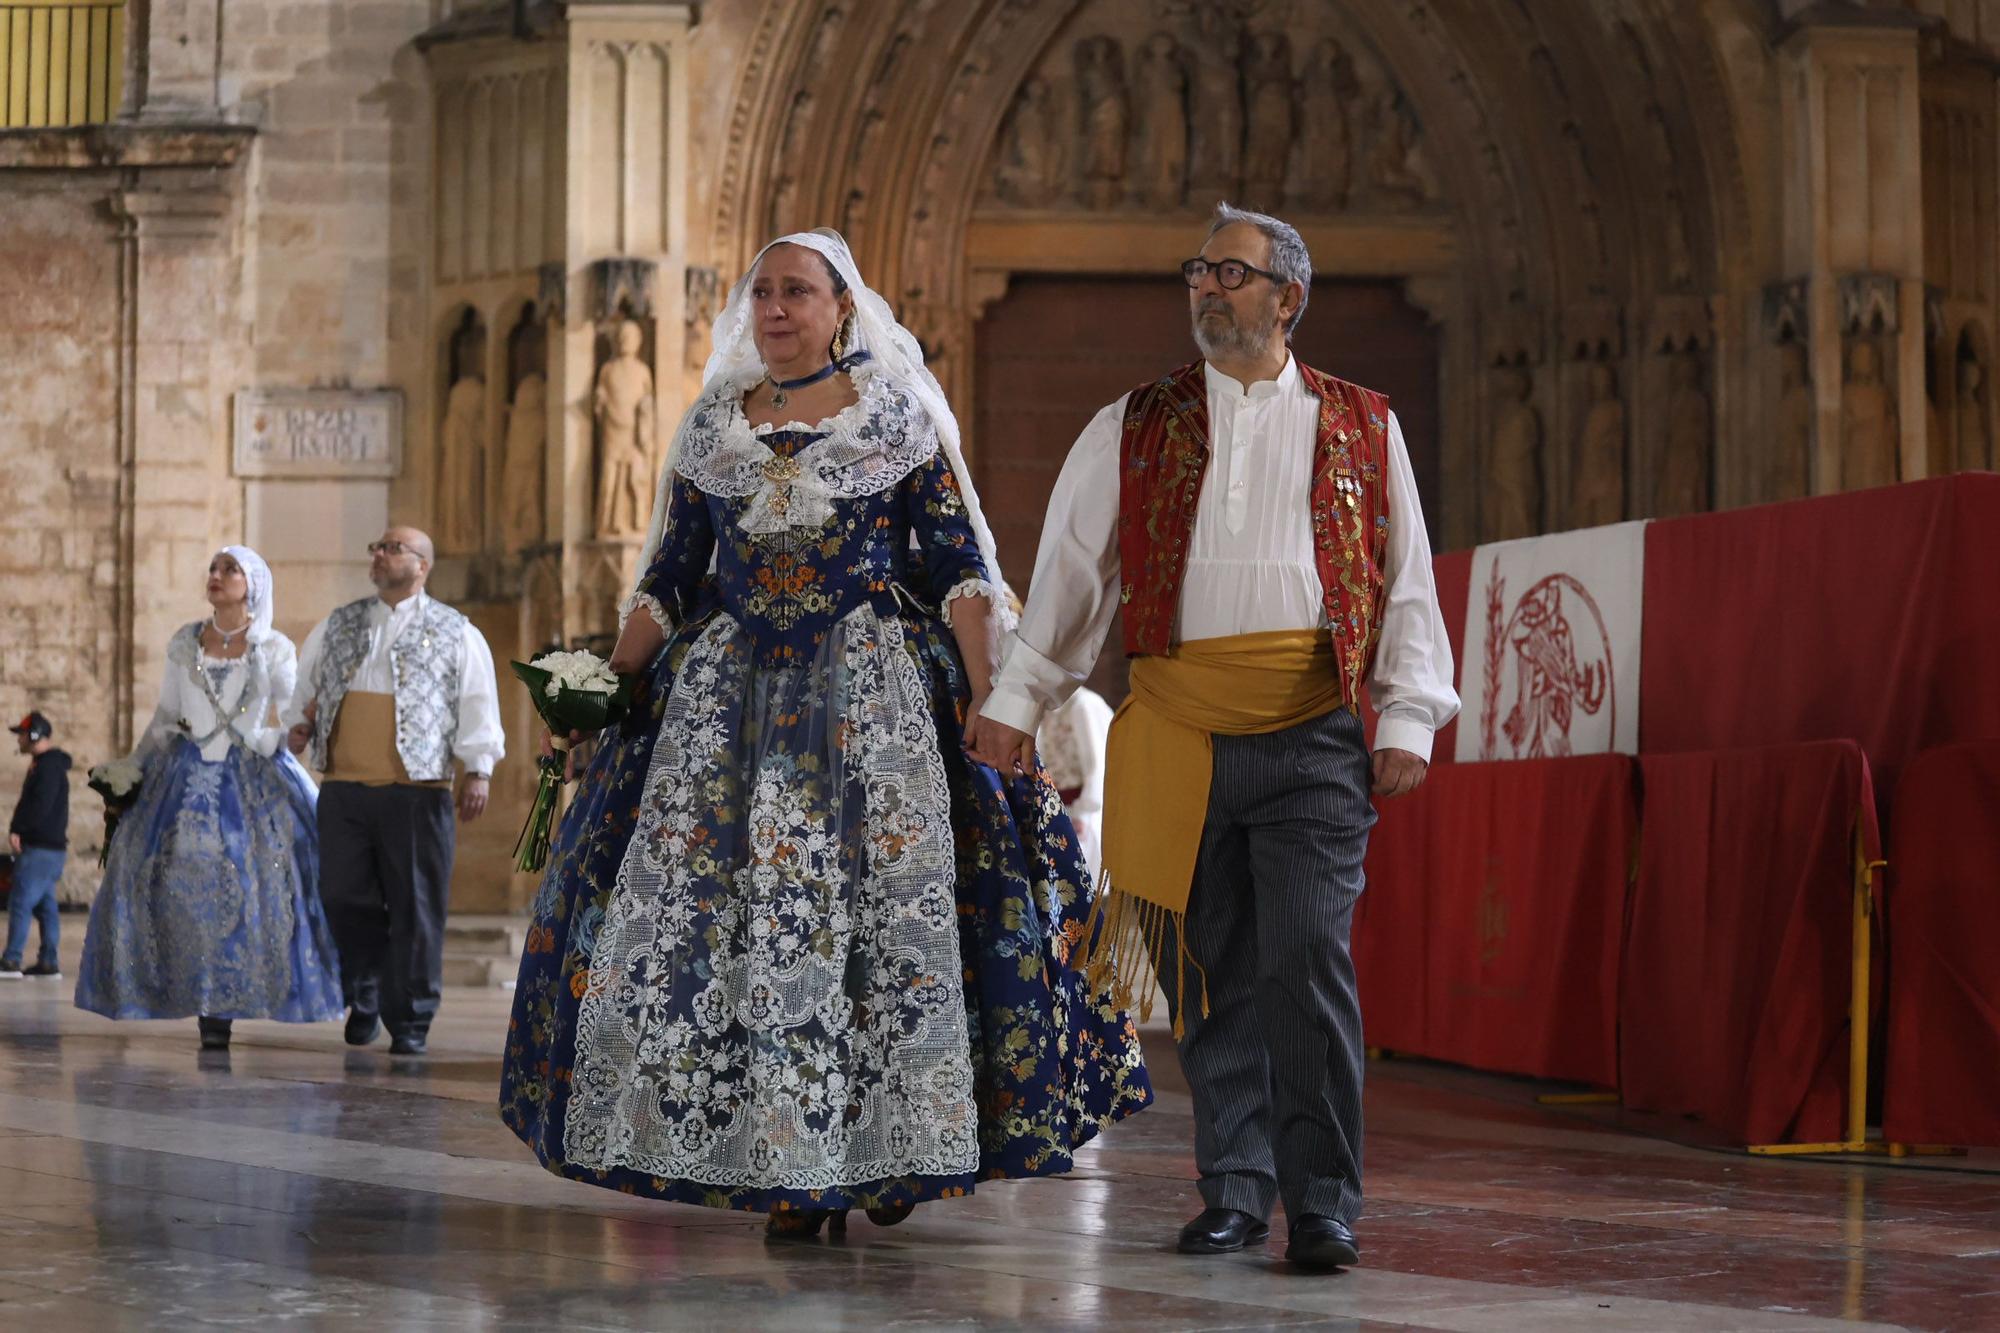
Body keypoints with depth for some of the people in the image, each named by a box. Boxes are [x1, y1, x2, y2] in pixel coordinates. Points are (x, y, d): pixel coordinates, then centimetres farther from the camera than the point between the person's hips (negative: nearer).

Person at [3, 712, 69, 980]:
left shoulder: (48, 766, -13)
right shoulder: (46, 764, 19)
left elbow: (40, 806, -22)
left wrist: (18, 829, -16)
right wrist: (19, 830, 9)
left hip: (41, 848, -10)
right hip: (51, 846, 10)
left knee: (21, 902, -11)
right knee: (45, 905, 10)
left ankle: (11, 962, -14)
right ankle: (49, 962, 11)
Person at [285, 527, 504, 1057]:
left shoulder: (456, 633, 8)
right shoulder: (336, 627, 18)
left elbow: (478, 705, 4)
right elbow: (302, 684, 27)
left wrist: (478, 770, -5)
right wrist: (298, 724, 8)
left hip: (416, 791, -3)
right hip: (343, 789, 3)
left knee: (415, 908, -3)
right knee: (346, 898, 2)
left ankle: (410, 1023, 4)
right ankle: (363, 1001, 20)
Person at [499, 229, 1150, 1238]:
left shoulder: (897, 414, 3)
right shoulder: (710, 425, 12)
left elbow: (960, 565, -1)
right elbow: (668, 579, 13)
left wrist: (988, 699, -10)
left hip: (874, 690, -3)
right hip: (731, 696, 3)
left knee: (881, 907, -7)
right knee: (720, 913, -3)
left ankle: (886, 1150, 3)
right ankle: (778, 1165, 3)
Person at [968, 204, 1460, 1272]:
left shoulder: (1362, 430, 12)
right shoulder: (1131, 429, 13)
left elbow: (1406, 585, 11)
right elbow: (1069, 573, 13)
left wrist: (1408, 720, 2)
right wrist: (1015, 701, 7)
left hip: (1312, 733, -2)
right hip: (1177, 733, 2)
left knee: (1306, 961, -12)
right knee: (1209, 972, 4)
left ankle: (1322, 1203, -6)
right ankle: (1236, 1192, 15)